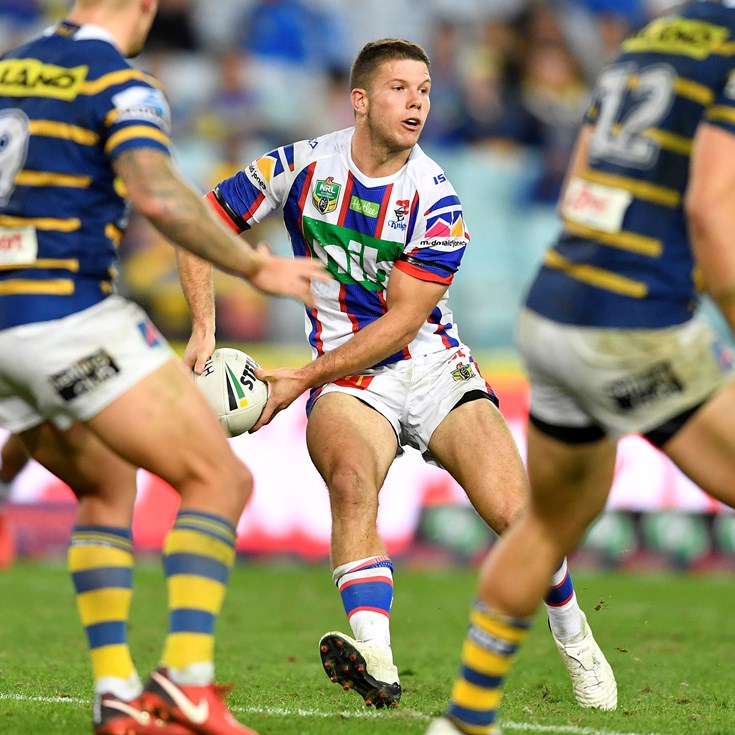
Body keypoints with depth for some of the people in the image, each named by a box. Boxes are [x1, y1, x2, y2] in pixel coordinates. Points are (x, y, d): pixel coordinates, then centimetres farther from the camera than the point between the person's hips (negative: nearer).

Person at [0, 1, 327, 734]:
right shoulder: (121, 85, -7)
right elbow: (156, 194, -22)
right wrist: (254, 267, -14)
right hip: (70, 316, -8)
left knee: (107, 486, 24)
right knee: (219, 480, -1)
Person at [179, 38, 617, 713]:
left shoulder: (436, 201, -10)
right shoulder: (304, 166, -4)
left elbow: (400, 324, -12)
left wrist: (300, 379, -16)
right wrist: (204, 330, -6)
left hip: (435, 365, 0)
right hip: (348, 376, 0)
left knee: (513, 511, -15)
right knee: (350, 474, -34)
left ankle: (569, 627, 17)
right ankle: (374, 658, -48)